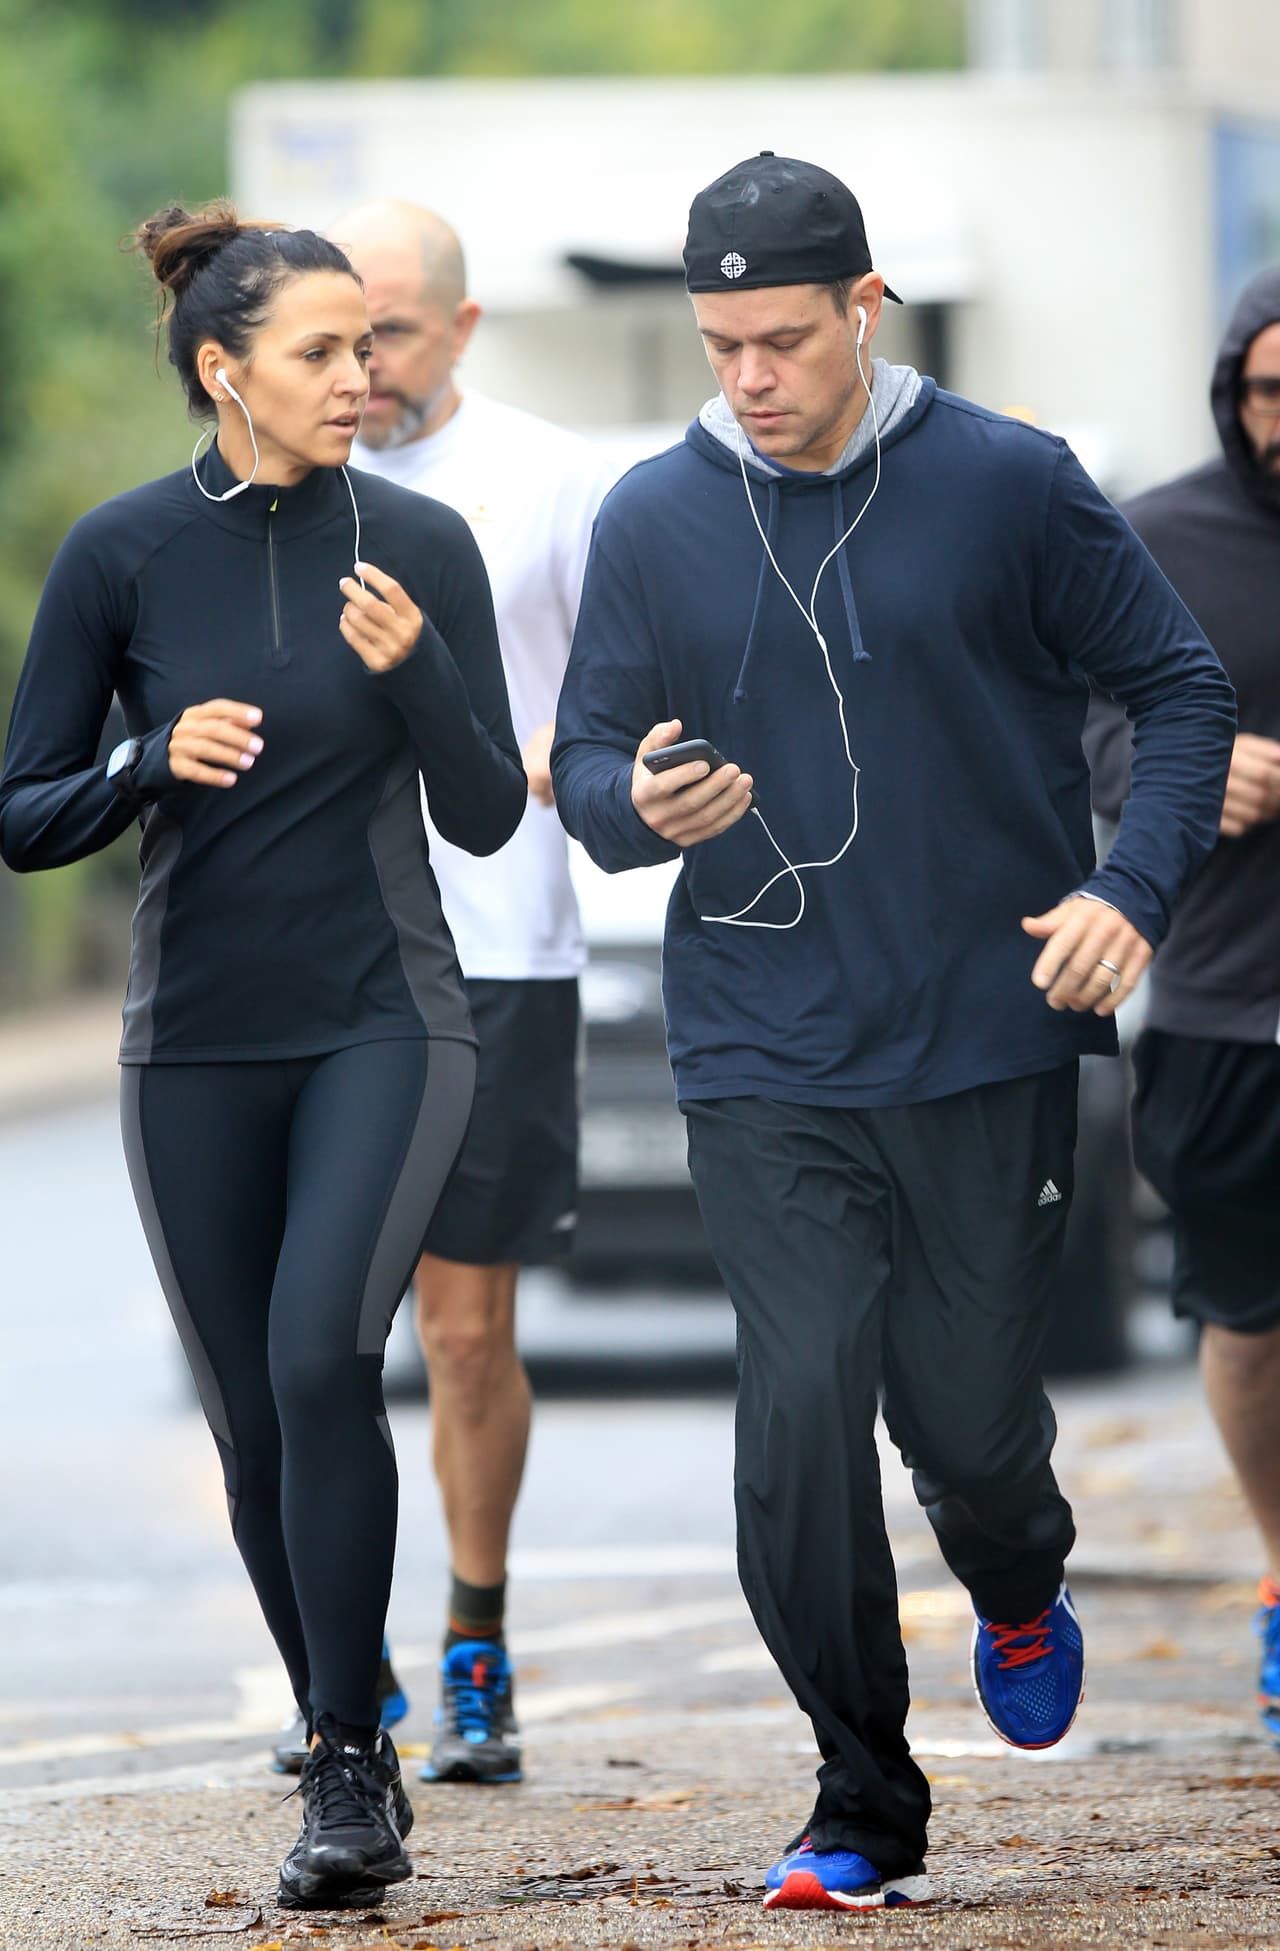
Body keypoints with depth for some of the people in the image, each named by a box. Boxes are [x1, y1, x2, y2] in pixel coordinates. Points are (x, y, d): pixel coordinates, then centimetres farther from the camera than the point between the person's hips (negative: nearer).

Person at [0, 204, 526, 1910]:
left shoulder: (419, 547, -5)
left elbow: (487, 817, -4)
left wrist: (414, 672, -22)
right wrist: (156, 765, -20)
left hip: (384, 1025, -2)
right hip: (199, 1048, 2)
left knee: (322, 1355, -23)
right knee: (258, 1433, 6)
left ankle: (345, 1763, -15)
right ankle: (353, 1766, 24)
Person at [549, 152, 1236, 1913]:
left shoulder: (1011, 484, -3)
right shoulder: (653, 521, 3)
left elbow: (1183, 689, 3)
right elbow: (585, 760, 8)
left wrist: (1133, 890, -12)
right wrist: (640, 805, -16)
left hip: (991, 1045, -1)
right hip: (762, 1062, 1)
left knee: (968, 1412, 2)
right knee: (803, 1408, -10)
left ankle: (1019, 1592, 40)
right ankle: (865, 1810, 2)